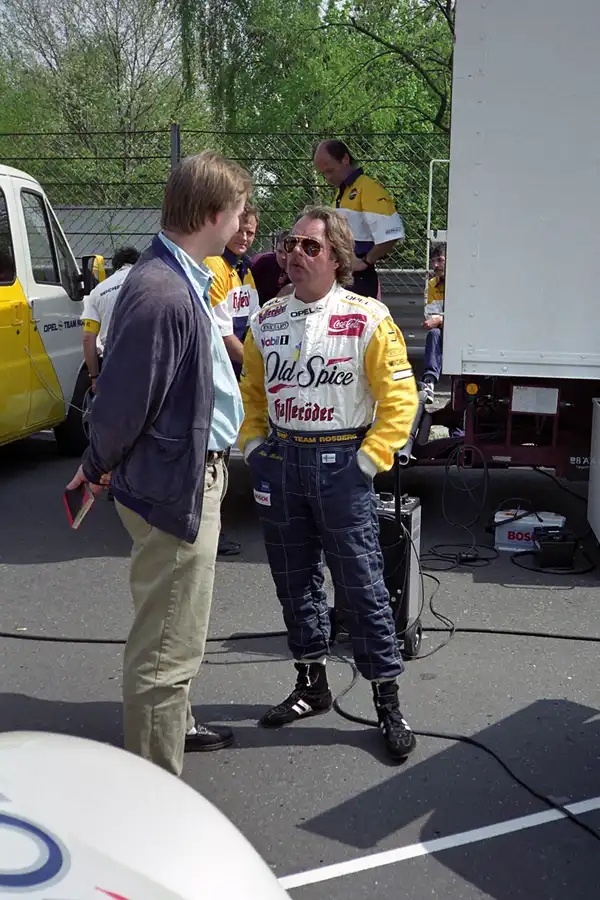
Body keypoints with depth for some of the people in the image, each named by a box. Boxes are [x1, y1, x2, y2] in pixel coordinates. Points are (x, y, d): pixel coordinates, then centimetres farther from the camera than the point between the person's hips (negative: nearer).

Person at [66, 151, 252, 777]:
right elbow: (122, 401, -22)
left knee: (177, 632, 27)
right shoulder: (162, 295, -26)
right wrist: (97, 470, -7)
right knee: (167, 648, 2)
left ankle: (173, 726, 47)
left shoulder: (183, 281, 7)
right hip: (174, 488, -10)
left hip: (194, 474, 10)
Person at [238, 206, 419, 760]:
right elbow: (251, 392, 18)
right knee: (294, 579, 14)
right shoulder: (267, 321, 7)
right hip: (279, 461, 5)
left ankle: (388, 699, 13)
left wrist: (368, 460, -12)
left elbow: (399, 397, -8)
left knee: (362, 586, -1)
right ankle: (312, 684, 31)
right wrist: (255, 447, 7)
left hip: (340, 463, -5)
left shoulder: (367, 319, -8)